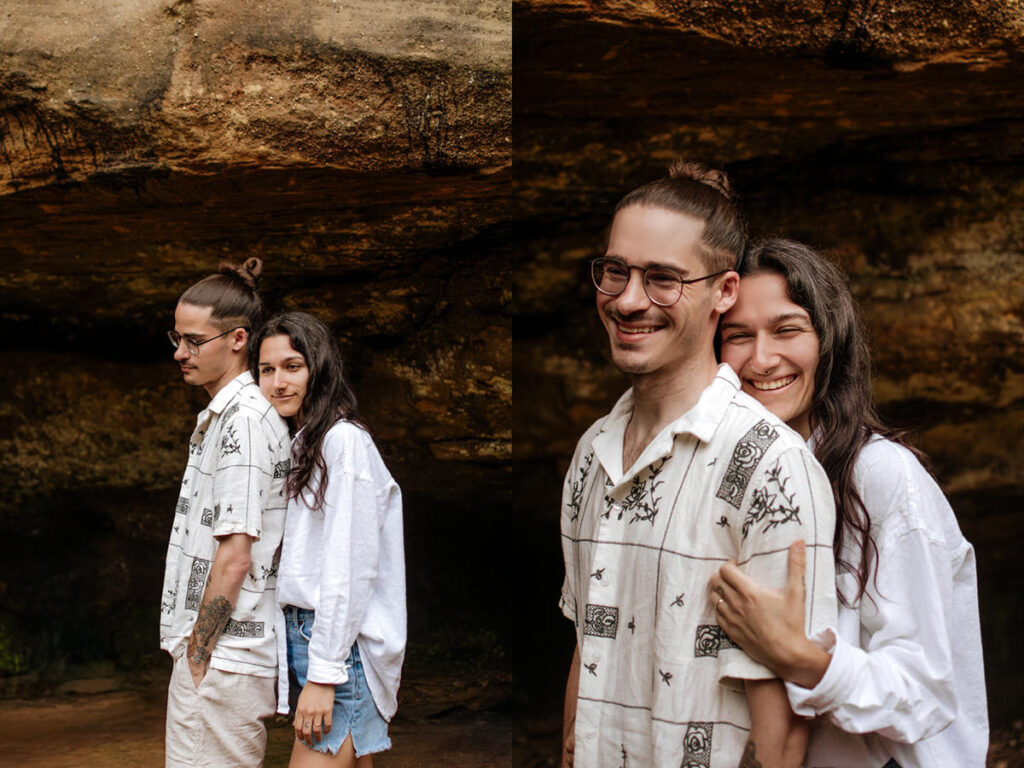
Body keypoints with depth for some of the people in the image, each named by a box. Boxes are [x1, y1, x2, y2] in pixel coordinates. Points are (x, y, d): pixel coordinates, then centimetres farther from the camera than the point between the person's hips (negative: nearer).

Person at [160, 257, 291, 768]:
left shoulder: (245, 420, -15)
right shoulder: (217, 417, 17)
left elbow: (234, 557, -20)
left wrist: (198, 657, -15)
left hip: (221, 659, -10)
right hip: (214, 652, 10)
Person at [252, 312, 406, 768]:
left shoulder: (344, 442, -11)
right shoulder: (298, 447, 17)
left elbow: (350, 567, -16)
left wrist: (324, 673, -18)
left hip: (343, 644, -9)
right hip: (301, 631, 9)